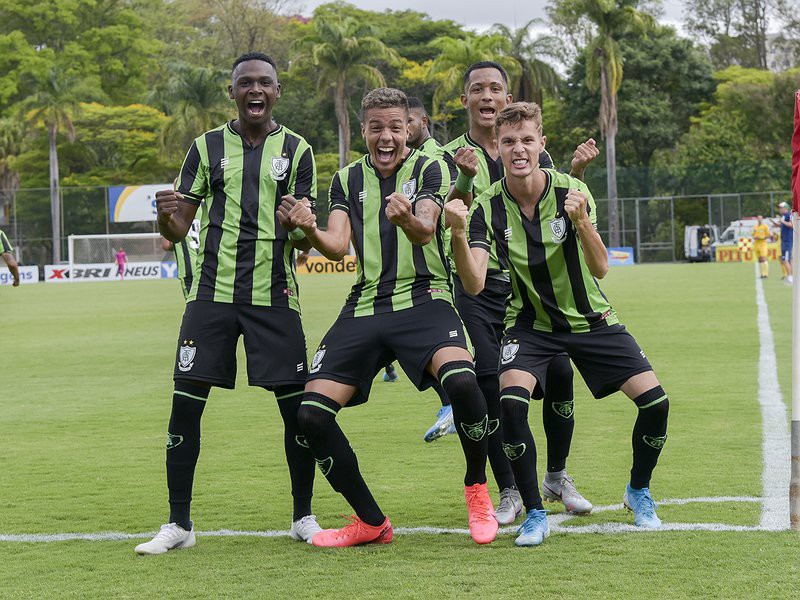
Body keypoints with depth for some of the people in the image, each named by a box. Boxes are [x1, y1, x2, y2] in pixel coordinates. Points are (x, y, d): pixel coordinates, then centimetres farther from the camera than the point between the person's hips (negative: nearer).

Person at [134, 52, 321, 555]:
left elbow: (305, 240, 2)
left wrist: (298, 227, -21)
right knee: (186, 402, -5)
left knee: (297, 406, -3)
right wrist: (167, 215, -15)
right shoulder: (207, 147, 8)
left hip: (274, 295, -1)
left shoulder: (296, 150, 6)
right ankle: (179, 524, 5)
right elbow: (179, 229, 8)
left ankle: (304, 517, 14)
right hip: (212, 292, 1)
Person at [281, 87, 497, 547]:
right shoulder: (348, 180, 14)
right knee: (312, 414, -11)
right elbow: (337, 246, 1)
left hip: (423, 300, -4)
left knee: (461, 380, -33)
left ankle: (477, 489, -5)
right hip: (365, 307, 4)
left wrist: (407, 219, -40)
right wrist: (310, 230, -22)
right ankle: (371, 523, 7)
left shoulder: (429, 170, 3)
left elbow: (426, 230, -16)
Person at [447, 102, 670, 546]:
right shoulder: (488, 206, -15)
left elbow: (600, 268, -24)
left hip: (590, 318, 1)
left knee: (654, 401, -11)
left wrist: (581, 220, -42)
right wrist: (458, 234, -42)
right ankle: (534, 514, -11)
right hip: (530, 323, -1)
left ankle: (638, 492, 18)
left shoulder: (572, 192, -17)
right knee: (510, 402, -28)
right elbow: (474, 284, -25)